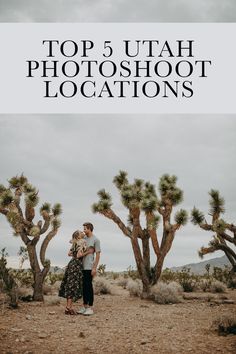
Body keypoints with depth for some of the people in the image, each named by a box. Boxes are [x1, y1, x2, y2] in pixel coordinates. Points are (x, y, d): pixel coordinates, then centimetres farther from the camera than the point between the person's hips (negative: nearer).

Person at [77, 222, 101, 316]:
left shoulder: (95, 240, -5)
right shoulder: (84, 238, 14)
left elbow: (98, 254, -8)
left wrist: (95, 268, -13)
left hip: (89, 267, -7)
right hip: (82, 266, 7)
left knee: (89, 286, -5)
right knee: (84, 286, 10)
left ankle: (90, 308, 1)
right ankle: (85, 306, 18)